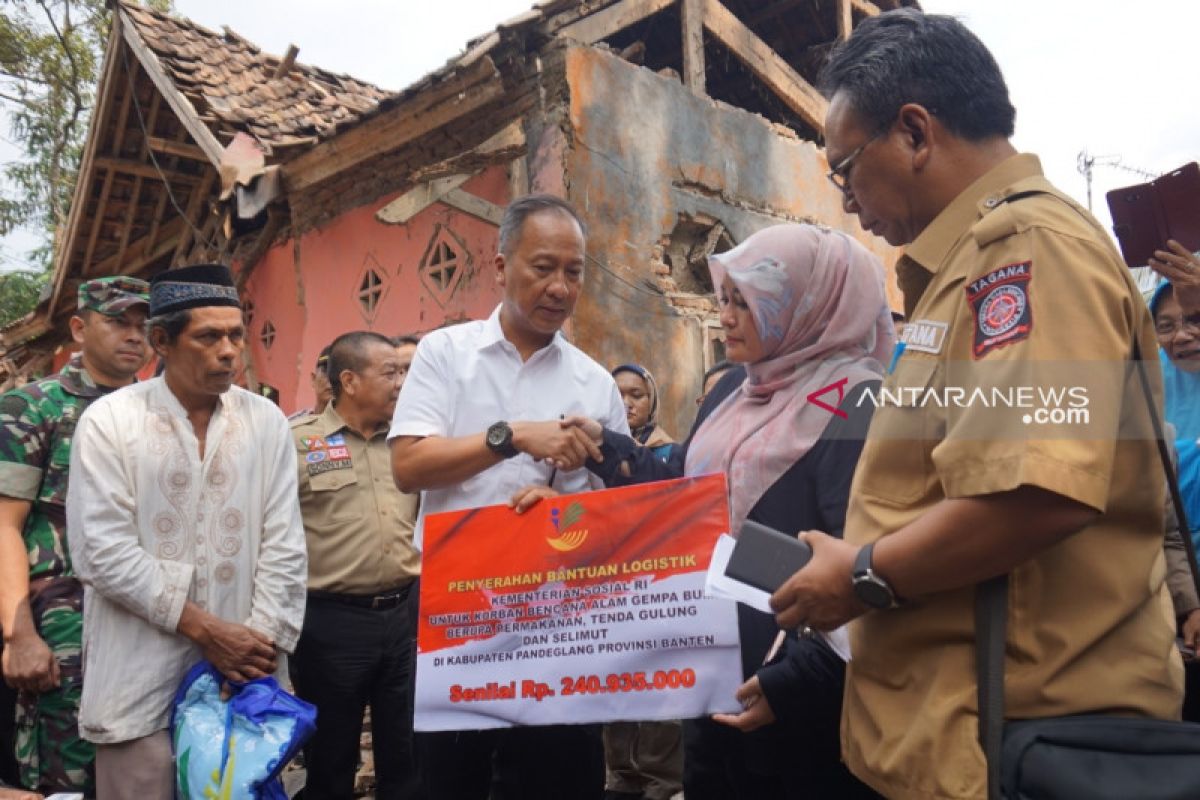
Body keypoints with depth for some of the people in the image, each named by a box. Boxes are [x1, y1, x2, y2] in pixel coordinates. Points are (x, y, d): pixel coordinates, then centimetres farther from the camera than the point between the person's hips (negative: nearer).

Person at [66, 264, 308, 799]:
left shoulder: (266, 422, 4)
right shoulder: (108, 421, -4)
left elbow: (284, 546, 2)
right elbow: (103, 553, -10)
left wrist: (261, 642, -7)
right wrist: (205, 628, -12)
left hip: (242, 677, 3)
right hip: (140, 683, -2)